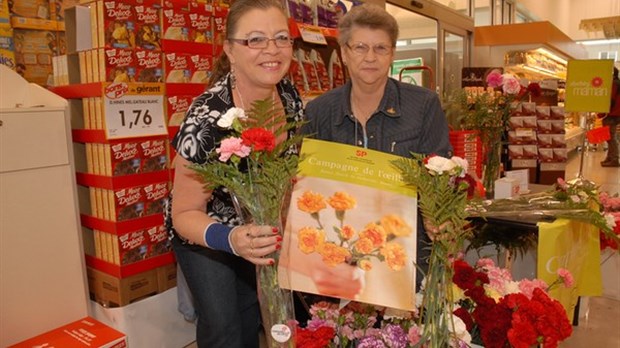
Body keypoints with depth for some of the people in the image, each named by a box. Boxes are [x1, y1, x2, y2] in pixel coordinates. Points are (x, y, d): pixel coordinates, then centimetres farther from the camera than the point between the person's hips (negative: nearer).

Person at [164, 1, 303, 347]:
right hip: (204, 232, -5)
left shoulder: (291, 96, -17)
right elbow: (186, 213, -26)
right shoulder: (208, 116, -34)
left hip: (262, 230, 5)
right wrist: (230, 239, -45)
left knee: (251, 316, 20)